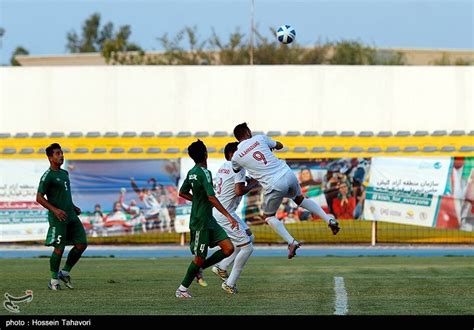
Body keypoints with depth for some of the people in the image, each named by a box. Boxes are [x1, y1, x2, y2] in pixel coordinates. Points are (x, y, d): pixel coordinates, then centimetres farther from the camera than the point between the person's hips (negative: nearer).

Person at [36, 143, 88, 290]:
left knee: (82, 244, 0)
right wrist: (55, 210, -21)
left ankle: (65, 272, 15)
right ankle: (54, 280, 8)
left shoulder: (64, 173, 17)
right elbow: (39, 198, -12)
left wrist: (74, 207, 16)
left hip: (71, 216, 8)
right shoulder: (47, 176, -9)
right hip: (58, 218, -8)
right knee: (59, 248, -7)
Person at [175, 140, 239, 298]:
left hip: (209, 220, 9)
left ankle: (199, 268, 14)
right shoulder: (204, 173, -19)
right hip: (200, 221, -9)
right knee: (200, 258, 1)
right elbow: (211, 197, -27)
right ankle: (182, 289, 14)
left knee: (228, 248, 2)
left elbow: (182, 193, 20)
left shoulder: (191, 172, 9)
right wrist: (228, 216, -27)